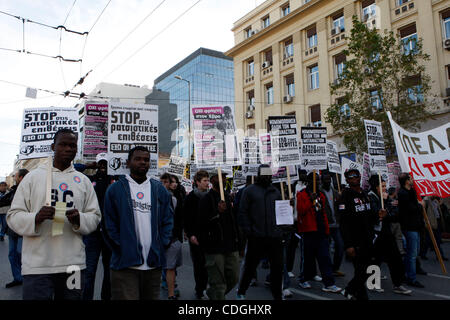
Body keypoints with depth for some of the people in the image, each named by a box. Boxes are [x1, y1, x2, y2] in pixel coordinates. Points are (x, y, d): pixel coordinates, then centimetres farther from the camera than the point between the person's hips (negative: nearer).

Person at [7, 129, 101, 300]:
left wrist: (79, 220, -12)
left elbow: (94, 216, 9)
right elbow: (13, 215, 2)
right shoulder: (33, 177, 5)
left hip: (74, 264, 3)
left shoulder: (83, 181, 11)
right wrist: (36, 218, -18)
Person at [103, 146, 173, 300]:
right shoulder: (115, 189, 2)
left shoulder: (160, 189, 11)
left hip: (154, 264, 4)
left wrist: (161, 247, -1)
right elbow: (109, 225, 0)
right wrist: (121, 248, -8)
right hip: (125, 264, -3)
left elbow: (168, 221, 10)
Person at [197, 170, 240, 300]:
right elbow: (202, 223, -16)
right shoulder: (206, 199, -7)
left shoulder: (227, 197, 15)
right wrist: (218, 212, -27)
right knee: (218, 283, -3)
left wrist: (237, 240, 18)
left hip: (231, 246, 7)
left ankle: (212, 293, 36)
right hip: (214, 248, -7)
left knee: (234, 278, 14)